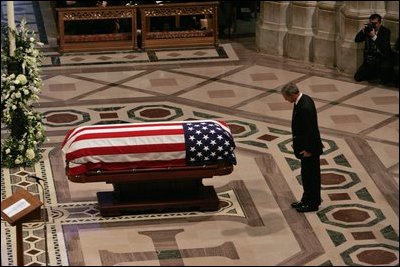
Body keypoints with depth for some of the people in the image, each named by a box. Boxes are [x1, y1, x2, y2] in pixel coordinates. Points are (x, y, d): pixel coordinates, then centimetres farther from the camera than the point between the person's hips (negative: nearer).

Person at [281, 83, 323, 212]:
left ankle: (313, 204, 18)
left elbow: (310, 130, -26)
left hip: (310, 148, -10)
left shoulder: (305, 107, -30)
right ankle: (307, 200, 33)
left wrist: (308, 150, -18)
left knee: (311, 175, 5)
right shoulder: (304, 99, 2)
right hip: (306, 146, 10)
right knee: (307, 174, 20)